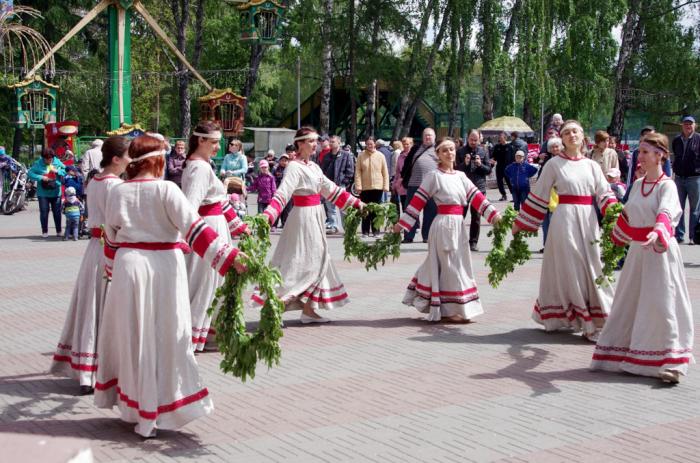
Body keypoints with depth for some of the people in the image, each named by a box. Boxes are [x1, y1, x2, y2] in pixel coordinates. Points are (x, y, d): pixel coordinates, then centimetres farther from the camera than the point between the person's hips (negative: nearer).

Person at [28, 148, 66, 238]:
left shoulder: (57, 162, 1)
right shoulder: (38, 164, -6)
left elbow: (66, 171, 4)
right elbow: (30, 173, -10)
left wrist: (58, 171, -13)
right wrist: (40, 177, -21)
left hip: (56, 192, 2)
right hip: (43, 193, -2)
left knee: (57, 212, 8)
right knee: (44, 212, 0)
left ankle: (59, 231, 20)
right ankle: (44, 231, 10)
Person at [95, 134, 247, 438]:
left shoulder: (117, 192, 3)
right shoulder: (166, 190, -10)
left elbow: (111, 238, 12)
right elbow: (194, 228, -17)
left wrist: (111, 270, 27)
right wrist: (229, 256, -17)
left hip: (127, 265, 4)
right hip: (163, 267, -3)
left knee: (132, 334, 13)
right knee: (165, 337, 6)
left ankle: (133, 407, 23)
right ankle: (162, 410, 12)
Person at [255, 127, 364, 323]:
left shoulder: (313, 166, 11)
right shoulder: (295, 167, -15)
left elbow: (330, 189, 20)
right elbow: (282, 194, -26)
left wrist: (354, 202, 23)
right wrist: (268, 216, -39)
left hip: (316, 217, 9)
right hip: (303, 217, -9)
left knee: (316, 261, 10)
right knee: (297, 263, -9)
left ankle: (309, 309, 16)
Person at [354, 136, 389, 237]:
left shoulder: (380, 156, 2)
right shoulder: (361, 156, 1)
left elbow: (385, 172, 3)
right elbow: (358, 171, -1)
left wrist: (386, 186, -3)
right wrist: (358, 185, -10)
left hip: (377, 187, 0)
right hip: (365, 187, 0)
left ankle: (375, 230, 11)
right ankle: (365, 231, 10)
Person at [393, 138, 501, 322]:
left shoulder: (460, 176, 12)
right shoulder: (434, 176, -6)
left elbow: (476, 197, 4)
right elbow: (418, 201, -8)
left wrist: (494, 215, -7)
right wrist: (401, 224, -10)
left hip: (458, 225, 7)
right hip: (443, 224, -7)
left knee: (459, 265, 11)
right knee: (450, 266, -3)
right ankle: (452, 309, 5)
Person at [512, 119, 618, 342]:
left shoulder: (592, 165, 10)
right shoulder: (554, 164, 0)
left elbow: (605, 194, 4)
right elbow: (539, 196, 2)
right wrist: (520, 223, 3)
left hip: (589, 219, 4)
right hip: (564, 218, -4)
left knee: (592, 267, 6)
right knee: (570, 267, -3)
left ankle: (595, 317, 17)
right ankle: (587, 324, 2)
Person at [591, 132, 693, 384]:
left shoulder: (667, 186, -10)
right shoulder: (637, 184, 11)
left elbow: (666, 212, -30)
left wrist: (657, 232, -49)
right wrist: (615, 238, 38)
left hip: (660, 251, -7)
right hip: (637, 250, 7)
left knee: (661, 303, -9)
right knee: (629, 302, 10)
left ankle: (671, 362, -5)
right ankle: (623, 352, 22)